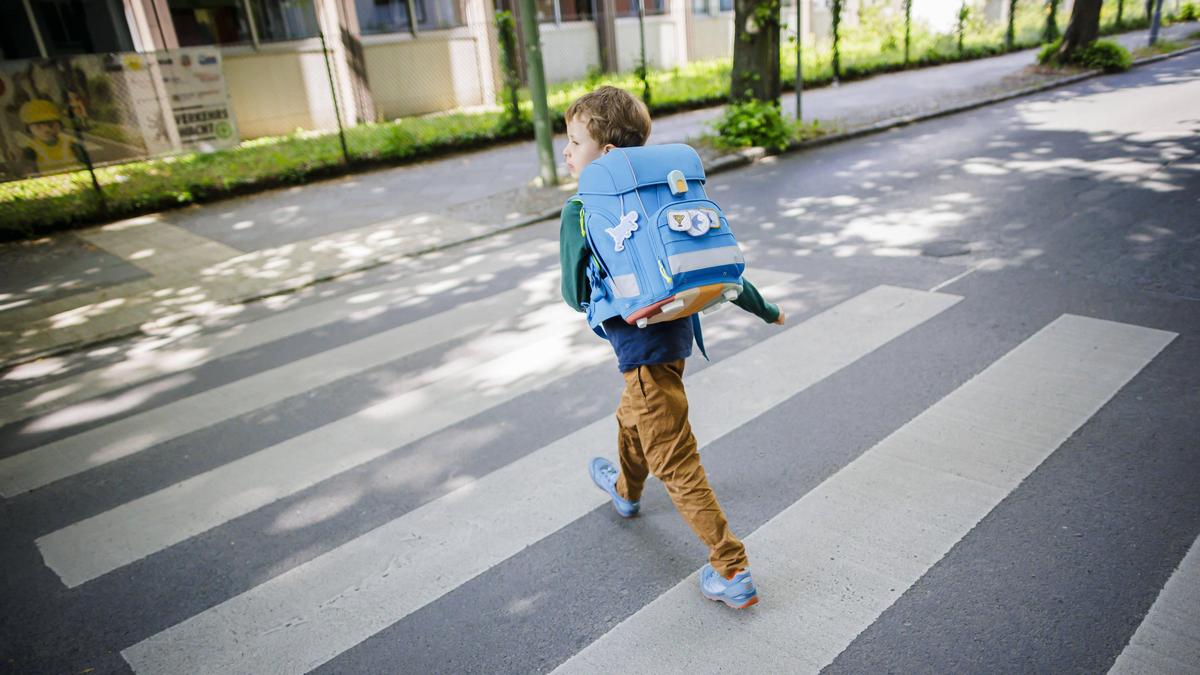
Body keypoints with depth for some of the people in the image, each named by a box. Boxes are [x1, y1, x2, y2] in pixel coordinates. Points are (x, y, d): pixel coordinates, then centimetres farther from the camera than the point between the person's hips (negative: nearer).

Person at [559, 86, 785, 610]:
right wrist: (763, 307, 15)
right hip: (673, 332, 8)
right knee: (632, 417, 32)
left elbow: (575, 294, -13)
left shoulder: (578, 213, -15)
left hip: (643, 346, -8)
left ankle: (732, 572, 6)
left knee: (675, 462, 0)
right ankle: (626, 490, 60)